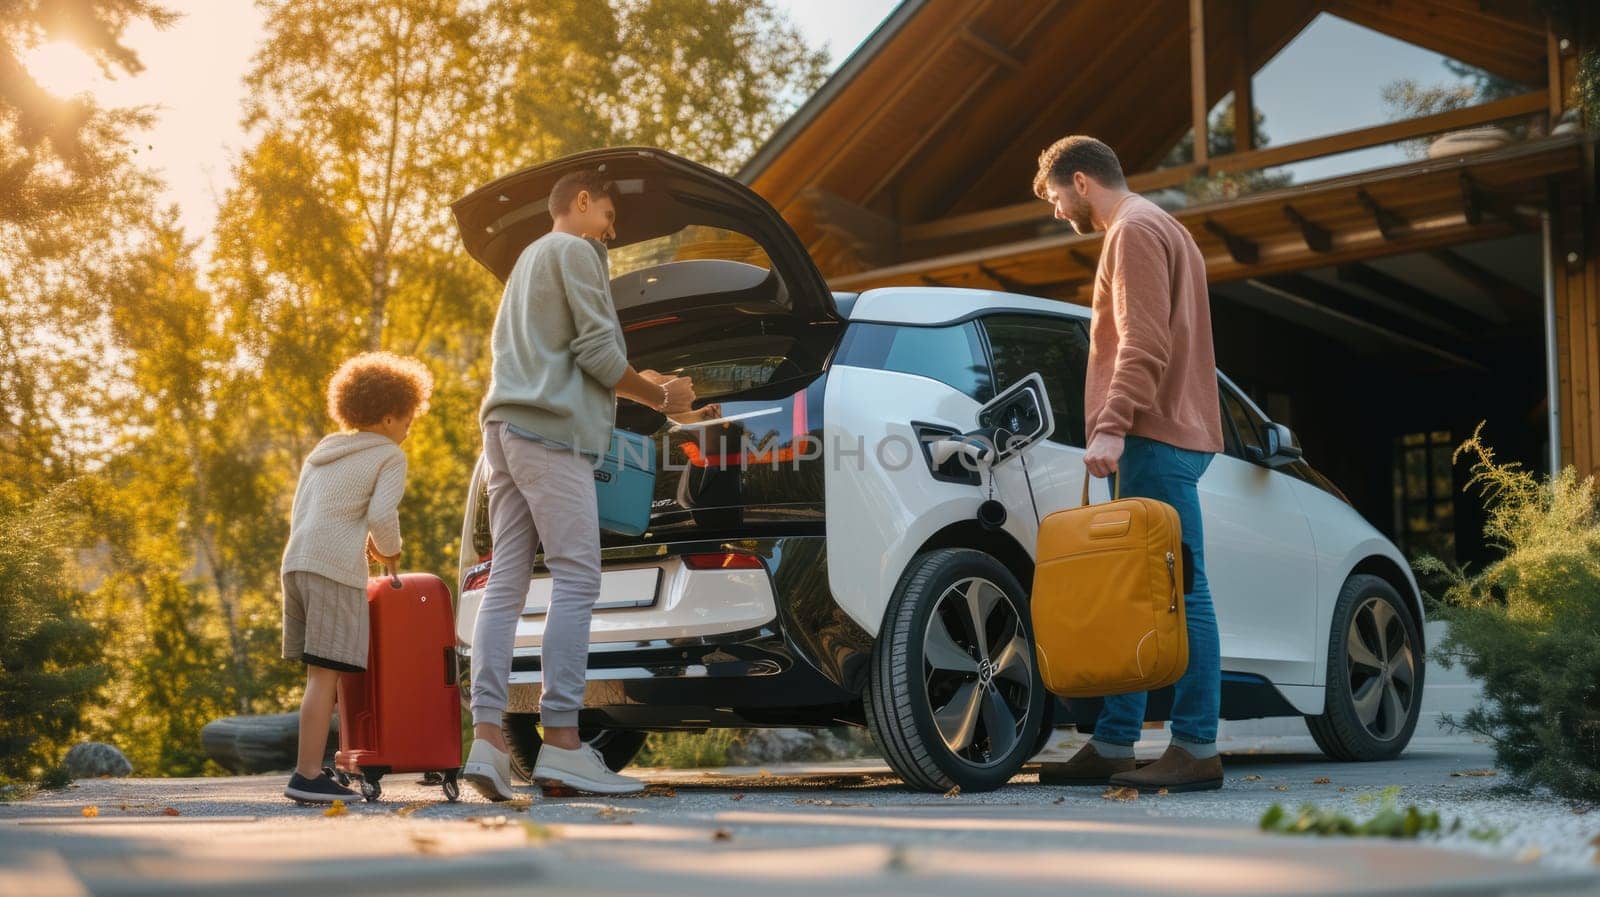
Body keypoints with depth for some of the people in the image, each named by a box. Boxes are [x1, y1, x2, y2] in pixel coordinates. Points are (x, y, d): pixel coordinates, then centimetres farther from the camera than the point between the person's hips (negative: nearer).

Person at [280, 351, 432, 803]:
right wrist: (389, 551, 8)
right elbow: (382, 514, -10)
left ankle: (309, 770, 10)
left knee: (318, 673, 11)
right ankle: (308, 775, -13)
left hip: (296, 562, 8)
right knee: (324, 674, -10)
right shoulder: (389, 456, 3)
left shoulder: (322, 451, 25)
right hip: (337, 566, -8)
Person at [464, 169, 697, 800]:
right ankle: (562, 743, -17)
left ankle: (487, 736, -7)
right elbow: (598, 351, -8)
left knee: (506, 581, 1)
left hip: (505, 427, 9)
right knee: (576, 579, -12)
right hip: (552, 428, -9)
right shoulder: (574, 251, 1)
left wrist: (649, 385, 32)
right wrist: (661, 398, 5)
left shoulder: (529, 259, 31)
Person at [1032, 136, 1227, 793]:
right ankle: (1113, 745, 10)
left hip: (1157, 441, -10)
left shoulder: (1134, 231, -6)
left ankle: (1197, 750, -9)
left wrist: (1112, 426, -23)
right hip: (1159, 440, 10)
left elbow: (1144, 346, -17)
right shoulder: (1156, 230, 26)